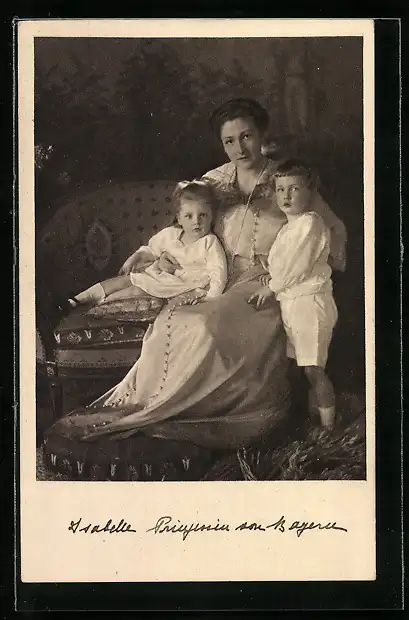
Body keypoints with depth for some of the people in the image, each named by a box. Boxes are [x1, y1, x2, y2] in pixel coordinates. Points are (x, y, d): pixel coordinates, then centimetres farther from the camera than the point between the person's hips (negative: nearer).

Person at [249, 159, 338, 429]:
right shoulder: (289, 227, 17)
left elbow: (299, 266, -18)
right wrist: (272, 277, 8)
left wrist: (271, 288, -9)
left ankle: (328, 427, -2)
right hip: (290, 303, 9)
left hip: (310, 302, -9)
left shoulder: (310, 223, -13)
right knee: (309, 368, 14)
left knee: (314, 368, -8)